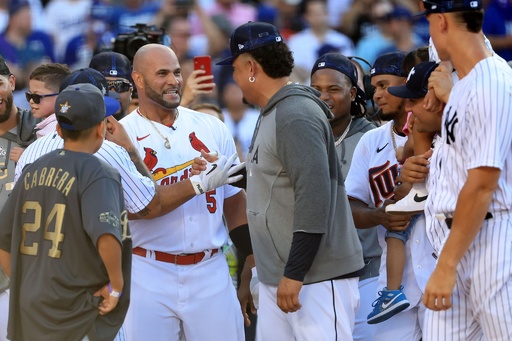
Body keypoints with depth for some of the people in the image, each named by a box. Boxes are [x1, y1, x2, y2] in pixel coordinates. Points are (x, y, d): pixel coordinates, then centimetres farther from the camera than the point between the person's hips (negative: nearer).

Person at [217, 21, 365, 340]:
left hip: (318, 277, -10)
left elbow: (314, 200, -23)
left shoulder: (297, 116, -16)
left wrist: (294, 274, -23)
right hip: (277, 277, 10)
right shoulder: (272, 114, 16)